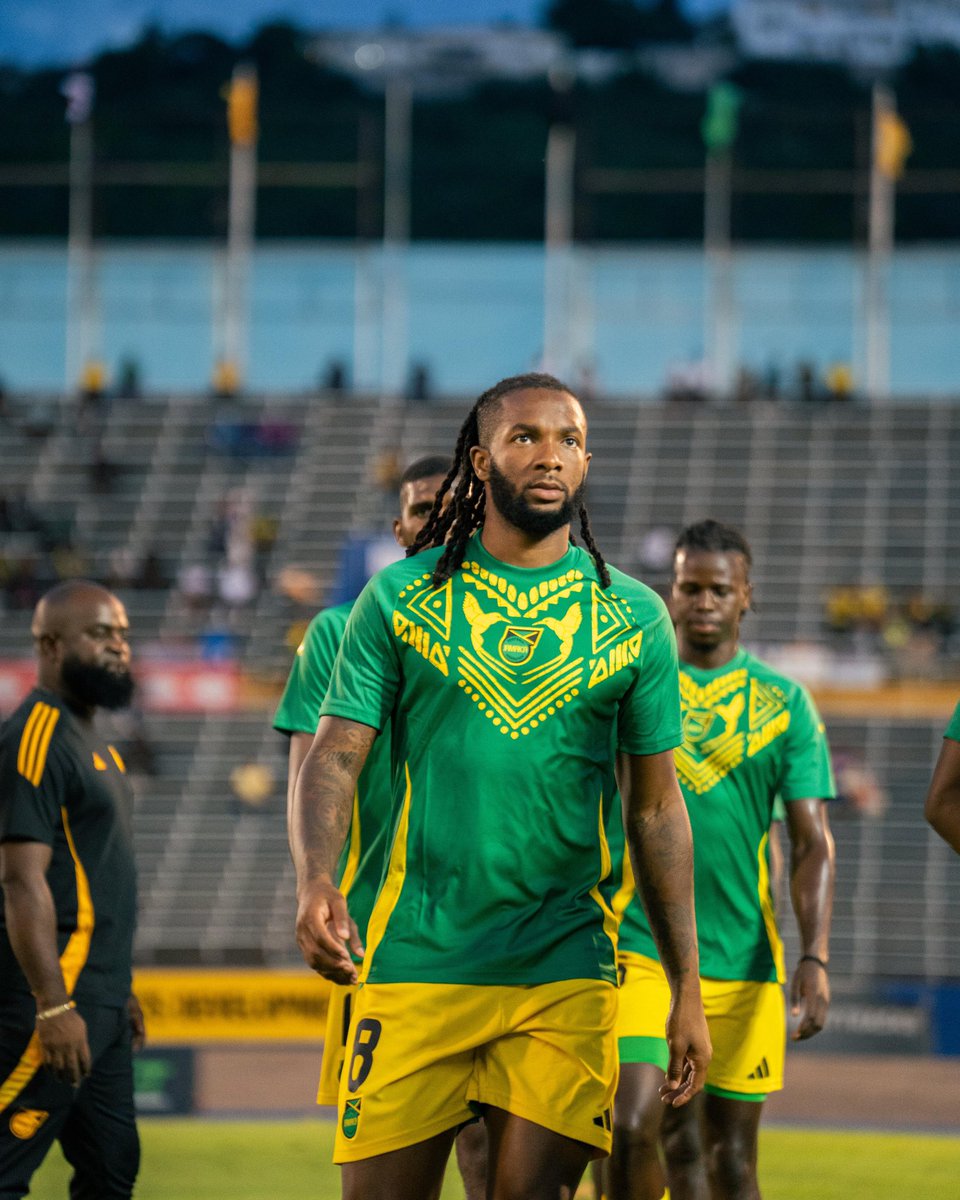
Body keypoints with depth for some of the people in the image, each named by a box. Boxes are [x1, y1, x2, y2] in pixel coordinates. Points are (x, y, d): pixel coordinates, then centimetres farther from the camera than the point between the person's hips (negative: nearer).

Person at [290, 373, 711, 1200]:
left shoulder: (633, 618, 8)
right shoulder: (400, 598, 5)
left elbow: (656, 807, 11)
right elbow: (334, 758, 1)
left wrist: (688, 989, 8)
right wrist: (315, 885, -19)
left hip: (565, 968, 1)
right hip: (415, 964, 0)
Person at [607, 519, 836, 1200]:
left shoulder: (785, 706, 7)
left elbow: (813, 843, 3)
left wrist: (816, 958, -10)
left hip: (744, 962, 1)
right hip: (637, 949, -1)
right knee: (634, 1126, -19)